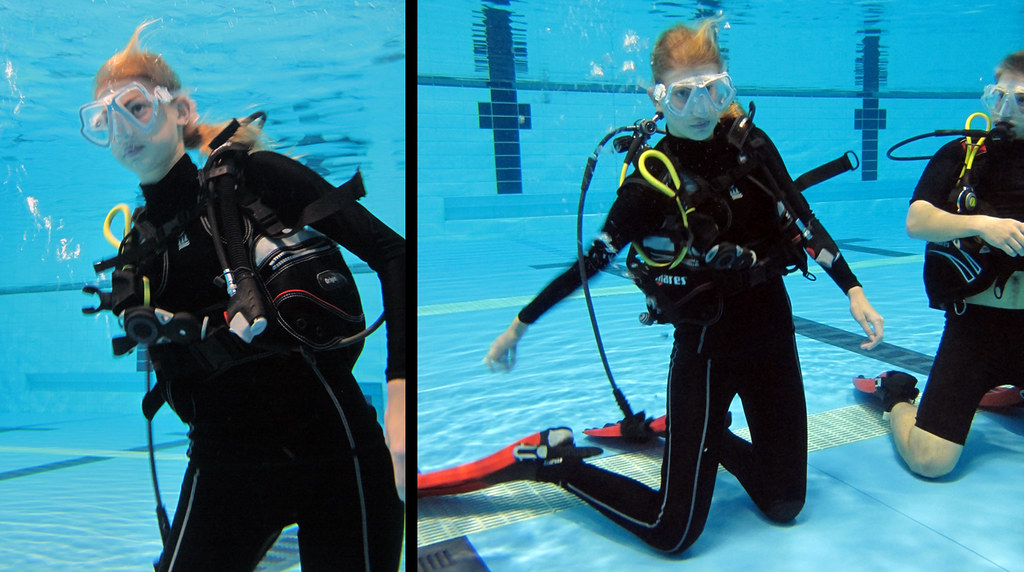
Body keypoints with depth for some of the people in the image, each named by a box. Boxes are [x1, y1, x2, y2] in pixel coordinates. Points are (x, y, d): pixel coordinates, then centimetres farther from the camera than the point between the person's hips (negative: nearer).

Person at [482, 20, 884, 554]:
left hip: (771, 329, 5)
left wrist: (853, 291, 0)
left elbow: (802, 222, 4)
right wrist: (519, 324, -5)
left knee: (784, 505, 14)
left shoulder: (751, 145, -3)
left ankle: (705, 437, 37)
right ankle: (555, 460, 14)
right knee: (674, 531, -4)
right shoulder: (652, 181, -15)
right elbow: (592, 261, -8)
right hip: (705, 345, -5)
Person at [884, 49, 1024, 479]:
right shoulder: (963, 155, 1)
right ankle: (899, 398, 21)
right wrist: (981, 223, -27)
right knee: (929, 459, -12)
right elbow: (916, 222, -13)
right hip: (978, 318, -3)